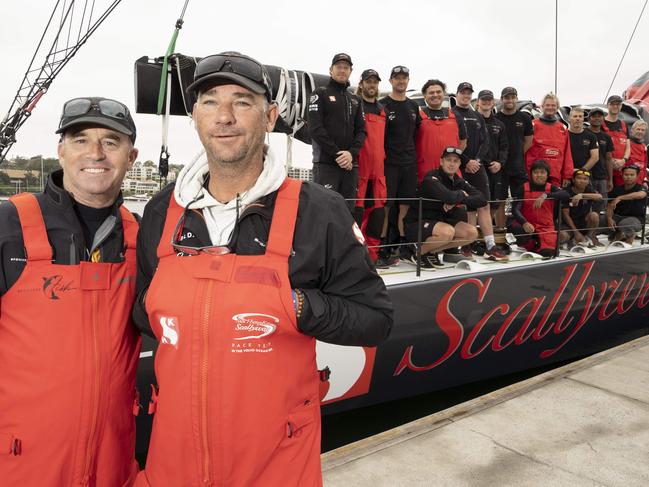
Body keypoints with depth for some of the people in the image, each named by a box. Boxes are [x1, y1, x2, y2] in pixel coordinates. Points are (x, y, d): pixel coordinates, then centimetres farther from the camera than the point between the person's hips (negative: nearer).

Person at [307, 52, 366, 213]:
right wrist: (337, 154, -13)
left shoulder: (354, 99, 20)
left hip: (350, 164, 5)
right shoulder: (320, 93, 4)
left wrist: (351, 153, -9)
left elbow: (361, 130, 11)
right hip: (325, 163, -5)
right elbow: (315, 128, -8)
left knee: (348, 210, 6)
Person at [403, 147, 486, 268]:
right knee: (447, 232, -33)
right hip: (417, 223, -8)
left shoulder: (458, 181, 6)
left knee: (472, 233, -5)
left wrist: (457, 202, -21)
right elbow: (449, 197, -35)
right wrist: (462, 194, -12)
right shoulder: (431, 178, -17)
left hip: (439, 221, 8)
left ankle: (432, 251, 4)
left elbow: (481, 199, -5)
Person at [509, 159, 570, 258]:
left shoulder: (551, 188, 4)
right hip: (526, 225, 0)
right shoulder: (524, 188, 1)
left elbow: (566, 195, -17)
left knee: (547, 252, -25)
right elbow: (515, 209, -10)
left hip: (546, 227, 0)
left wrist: (545, 195, -32)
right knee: (515, 228, -35)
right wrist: (524, 223, -29)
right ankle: (530, 245, 0)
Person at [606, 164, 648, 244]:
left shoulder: (641, 188, -6)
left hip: (635, 219, -5)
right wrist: (609, 218, -20)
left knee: (625, 224, -38)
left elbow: (640, 195, -33)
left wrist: (619, 198, -41)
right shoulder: (617, 189, 6)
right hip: (618, 216, 5)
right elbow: (610, 207, 1)